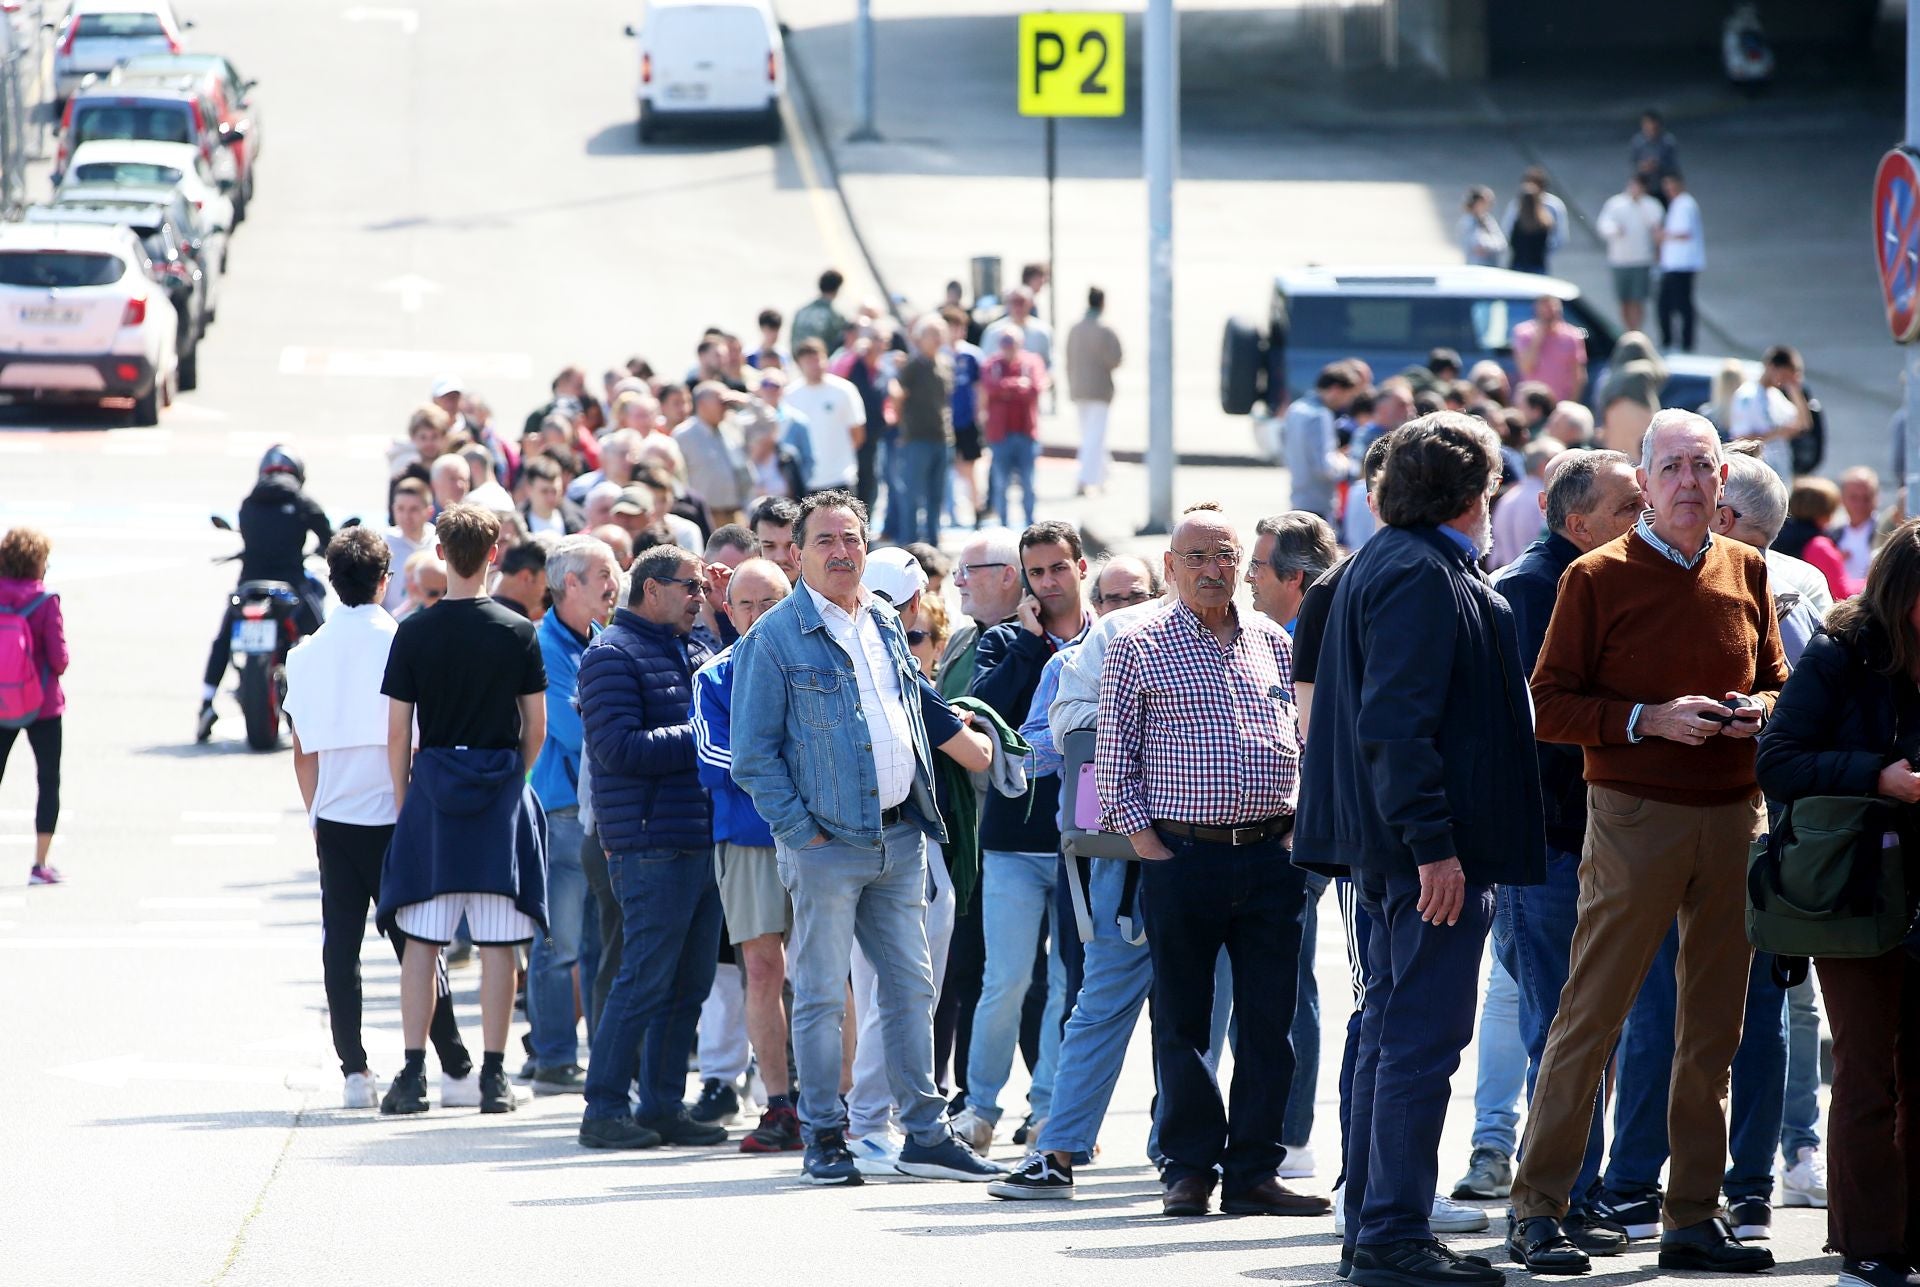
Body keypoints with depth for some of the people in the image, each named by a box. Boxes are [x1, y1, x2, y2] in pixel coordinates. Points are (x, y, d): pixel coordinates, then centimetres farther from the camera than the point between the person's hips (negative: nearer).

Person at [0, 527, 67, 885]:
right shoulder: (45, 602, -15)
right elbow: (58, 658, -15)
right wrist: (57, 667, 6)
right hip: (41, 705, -3)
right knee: (48, 782, 9)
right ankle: (41, 864, 7)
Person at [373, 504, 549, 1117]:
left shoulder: (414, 634, -3)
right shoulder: (518, 633, -2)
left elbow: (397, 733, -1)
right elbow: (536, 730, 2)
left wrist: (404, 799, 10)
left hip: (432, 791, 0)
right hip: (502, 792, 0)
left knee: (422, 940, 5)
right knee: (498, 943, 2)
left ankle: (414, 1074, 2)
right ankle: (493, 1077, 2)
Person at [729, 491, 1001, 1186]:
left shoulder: (885, 624, 13)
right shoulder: (776, 636, -6)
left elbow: (921, 705, 30)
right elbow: (753, 755, -8)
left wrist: (980, 750, 28)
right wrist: (800, 830, -12)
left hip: (900, 836, 6)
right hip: (828, 842, -6)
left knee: (910, 987, 8)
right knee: (821, 995, -2)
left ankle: (925, 1134, 13)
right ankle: (825, 1142, 4)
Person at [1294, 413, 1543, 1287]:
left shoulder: (1381, 562, 17)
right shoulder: (1422, 576, -16)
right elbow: (1396, 724, -23)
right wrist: (1432, 845, -25)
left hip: (1389, 846, 11)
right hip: (1433, 847, -11)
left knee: (1393, 1033, 16)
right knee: (1423, 1038, -9)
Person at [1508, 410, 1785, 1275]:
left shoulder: (1746, 573, 11)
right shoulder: (1597, 578, -3)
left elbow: (1777, 681, 21)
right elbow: (1550, 706, -6)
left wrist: (1760, 710, -2)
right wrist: (1650, 720, -17)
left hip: (1735, 816, 5)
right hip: (1635, 816, -5)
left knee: (1713, 1029, 8)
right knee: (1589, 1016, -5)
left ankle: (1695, 1218, 14)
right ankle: (1536, 1210, 0)